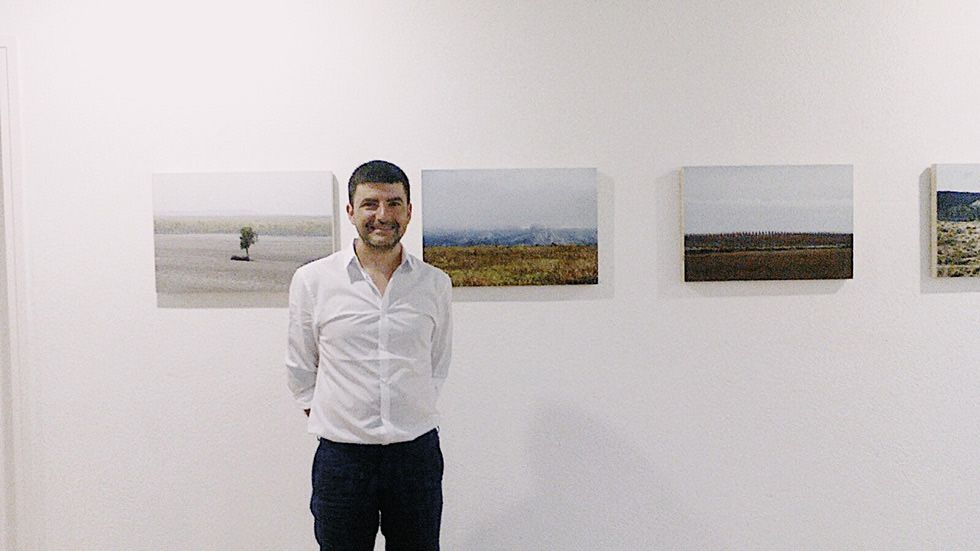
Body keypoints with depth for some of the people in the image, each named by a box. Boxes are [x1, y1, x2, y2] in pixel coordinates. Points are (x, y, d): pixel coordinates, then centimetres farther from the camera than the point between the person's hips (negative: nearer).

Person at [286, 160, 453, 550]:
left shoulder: (436, 283, 2)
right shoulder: (312, 280, -2)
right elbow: (300, 371, 6)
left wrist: (405, 426, 10)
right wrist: (336, 421, 5)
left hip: (417, 454, 2)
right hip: (341, 456, -1)